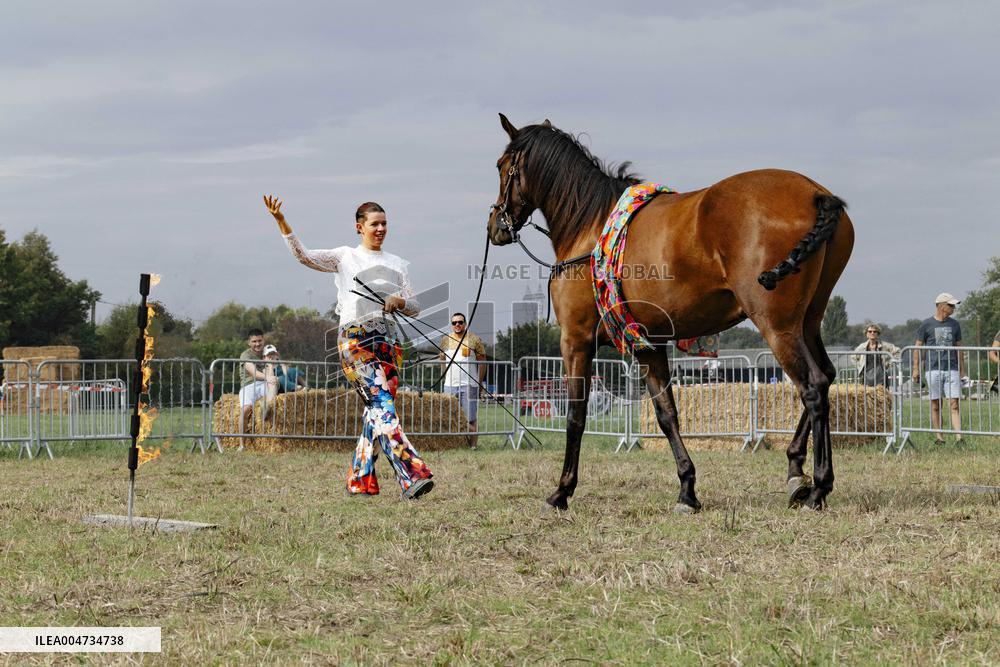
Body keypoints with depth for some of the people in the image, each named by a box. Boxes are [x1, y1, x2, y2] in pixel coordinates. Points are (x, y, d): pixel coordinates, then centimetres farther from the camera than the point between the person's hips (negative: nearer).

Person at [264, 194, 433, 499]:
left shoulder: (397, 264, 18)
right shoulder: (345, 257, 10)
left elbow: (415, 308, 17)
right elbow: (304, 256, -2)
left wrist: (400, 301, -5)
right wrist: (281, 221, -12)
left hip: (389, 338, 4)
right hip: (355, 337, -4)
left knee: (378, 409, -1)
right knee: (382, 405, -17)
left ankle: (360, 478, 12)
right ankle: (412, 476, -28)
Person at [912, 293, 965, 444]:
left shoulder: (954, 325, 13)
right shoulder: (926, 324, 3)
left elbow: (958, 348, 18)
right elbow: (918, 347, 6)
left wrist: (962, 369, 15)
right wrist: (916, 368, 1)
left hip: (952, 369, 2)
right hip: (933, 369, -2)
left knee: (954, 404, -7)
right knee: (935, 405, 2)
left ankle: (959, 437, -14)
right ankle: (939, 437, 8)